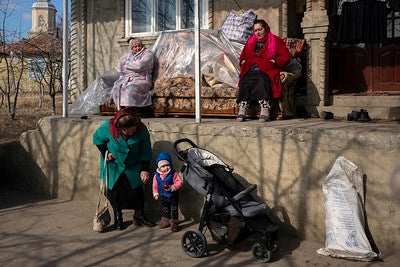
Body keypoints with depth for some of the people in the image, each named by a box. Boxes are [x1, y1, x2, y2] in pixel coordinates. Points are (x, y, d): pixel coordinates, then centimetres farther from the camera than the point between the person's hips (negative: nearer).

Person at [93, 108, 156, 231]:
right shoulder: (108, 127, -27)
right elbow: (97, 138, -5)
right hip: (113, 165, 0)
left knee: (137, 189, 1)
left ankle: (139, 215, 20)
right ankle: (118, 217, 21)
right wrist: (105, 153, -14)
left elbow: (145, 151, -11)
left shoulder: (142, 130, -23)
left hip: (133, 166, 1)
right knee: (113, 190, 3)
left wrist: (145, 169, -13)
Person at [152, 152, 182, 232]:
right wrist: (155, 193, 0)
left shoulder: (174, 174, -20)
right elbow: (155, 185, 3)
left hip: (173, 196, -4)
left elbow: (179, 182, -21)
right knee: (165, 209, 20)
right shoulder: (157, 175, -8)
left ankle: (174, 222, 15)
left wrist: (172, 187, -32)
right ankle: (165, 220, 37)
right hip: (163, 196, 4)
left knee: (174, 209, 3)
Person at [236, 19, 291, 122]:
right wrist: (243, 61, 15)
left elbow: (286, 57, 7)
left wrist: (273, 61, -8)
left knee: (262, 80, -38)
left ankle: (265, 111, -49)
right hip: (250, 70, 3)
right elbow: (242, 56, 38)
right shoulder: (250, 41, 29)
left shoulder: (276, 40, 15)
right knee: (245, 80, -32)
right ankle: (242, 110, -45)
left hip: (266, 70, -3)